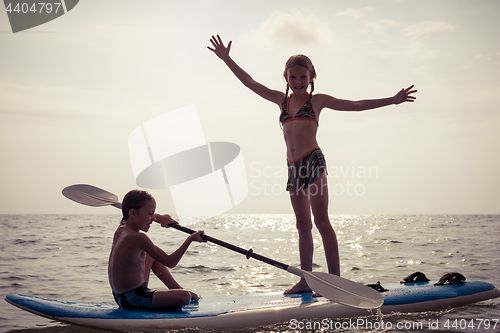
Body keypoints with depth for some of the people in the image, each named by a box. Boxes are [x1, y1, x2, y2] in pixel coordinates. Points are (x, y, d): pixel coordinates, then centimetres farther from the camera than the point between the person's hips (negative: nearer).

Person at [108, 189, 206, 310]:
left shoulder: (120, 230, 6)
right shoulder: (138, 238, -22)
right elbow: (170, 262, -17)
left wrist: (159, 217, 24)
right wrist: (190, 239, -12)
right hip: (133, 301, -10)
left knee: (152, 256, 30)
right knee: (184, 297, -26)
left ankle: (178, 289, 33)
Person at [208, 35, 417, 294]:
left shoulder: (317, 100, 6)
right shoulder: (282, 100, 16)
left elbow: (356, 105, 4)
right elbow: (250, 83, 18)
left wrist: (392, 100, -2)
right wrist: (226, 59, 17)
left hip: (313, 161, -5)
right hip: (293, 167, 5)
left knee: (321, 219, -12)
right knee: (303, 226, 9)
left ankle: (335, 278, -13)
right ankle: (305, 280, 14)